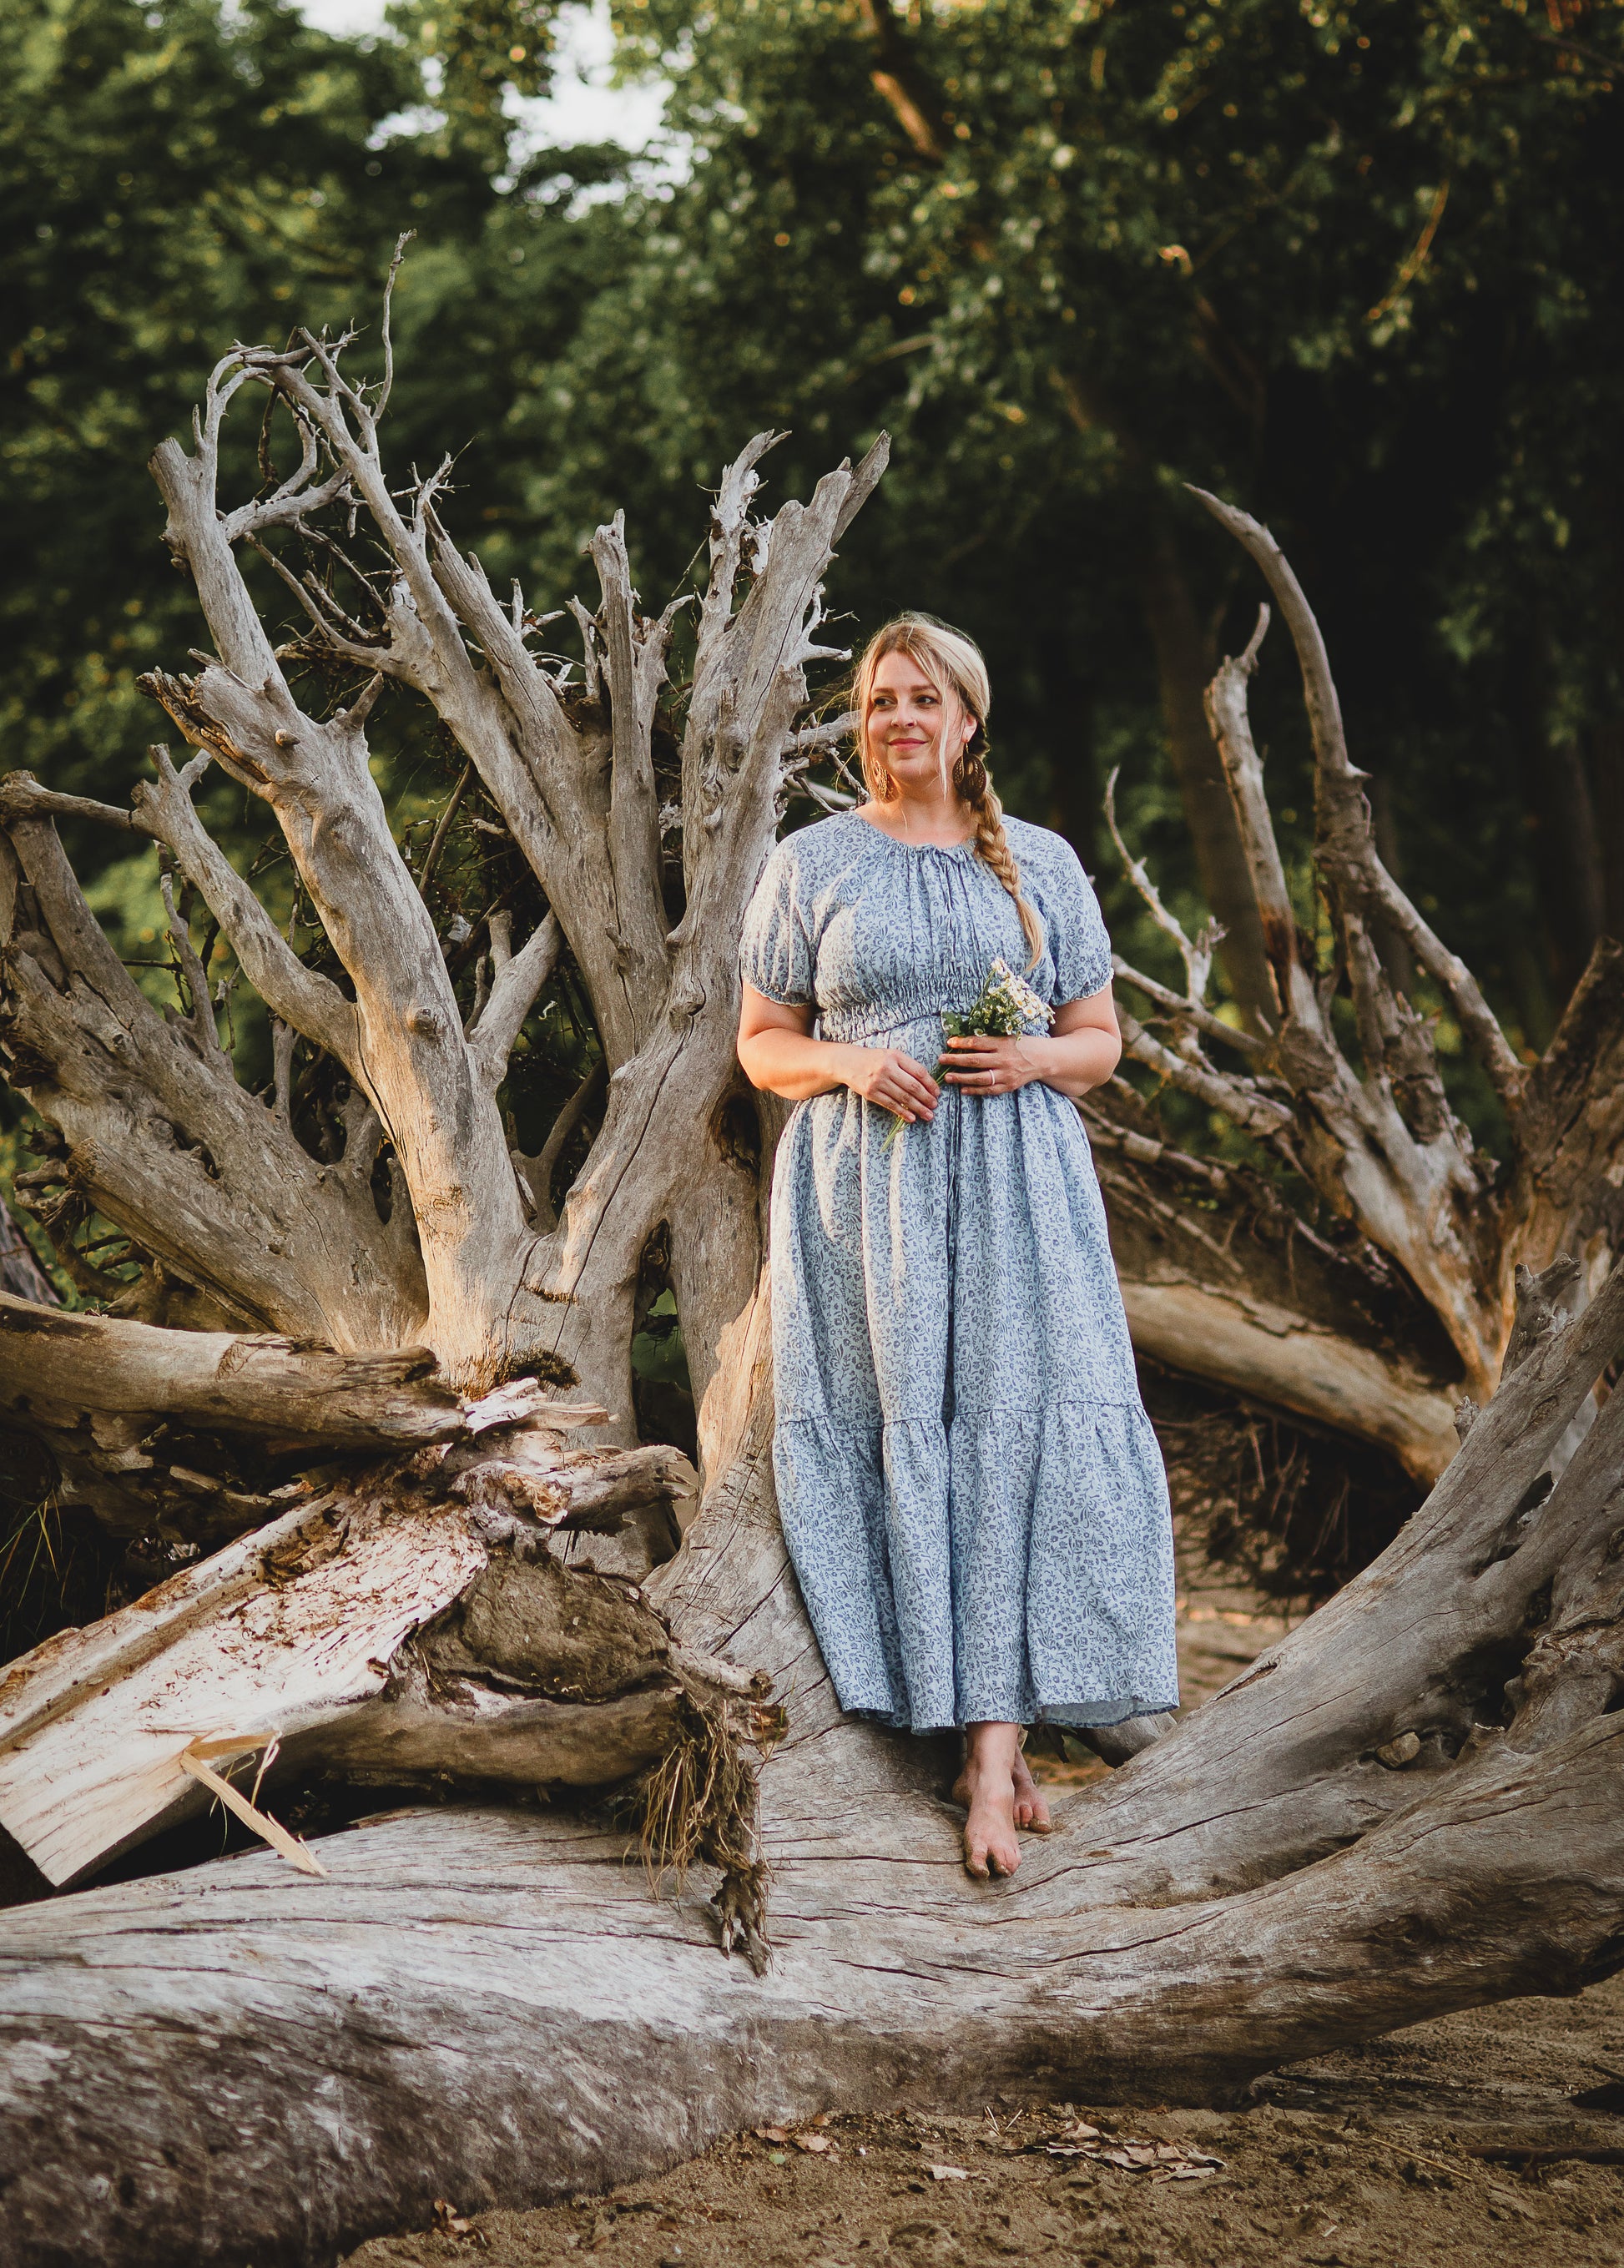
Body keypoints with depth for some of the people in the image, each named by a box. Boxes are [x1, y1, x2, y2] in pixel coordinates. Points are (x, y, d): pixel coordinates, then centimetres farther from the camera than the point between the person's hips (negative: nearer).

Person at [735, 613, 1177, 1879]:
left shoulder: (1042, 863, 12)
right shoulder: (812, 865, 10)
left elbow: (1101, 1039, 15)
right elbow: (762, 1044, 10)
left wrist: (1034, 1058, -7)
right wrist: (850, 1064, -10)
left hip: (1016, 1186, 0)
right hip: (867, 1191, 0)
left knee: (1018, 1431, -13)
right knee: (901, 1437, -6)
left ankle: (992, 1748, -14)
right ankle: (993, 1740, 0)